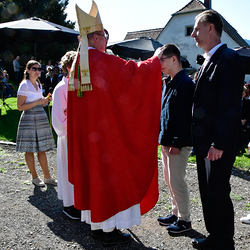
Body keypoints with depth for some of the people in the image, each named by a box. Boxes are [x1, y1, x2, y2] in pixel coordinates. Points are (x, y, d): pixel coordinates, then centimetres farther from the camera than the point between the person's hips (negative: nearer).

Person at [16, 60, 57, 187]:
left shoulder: (38, 85, 14)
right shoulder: (24, 85, -8)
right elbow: (20, 106, -13)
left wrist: (46, 100, 4)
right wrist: (38, 102, -17)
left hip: (41, 118, 7)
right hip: (29, 119, -6)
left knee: (42, 149, 9)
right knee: (30, 150, 3)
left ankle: (47, 177, 15)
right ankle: (34, 177, 14)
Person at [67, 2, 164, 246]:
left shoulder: (77, 63, 9)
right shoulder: (103, 60, -16)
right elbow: (134, 72, -12)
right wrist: (155, 58, 4)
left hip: (84, 131, 8)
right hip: (105, 130, -8)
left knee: (91, 171, 15)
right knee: (108, 172, 2)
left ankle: (96, 223, 28)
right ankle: (109, 230, 14)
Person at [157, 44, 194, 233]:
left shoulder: (185, 83, -14)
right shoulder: (168, 83, 14)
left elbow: (184, 116, -20)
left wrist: (177, 143, -21)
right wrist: (162, 137, 15)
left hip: (178, 144, -9)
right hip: (166, 141, 9)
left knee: (177, 182, -1)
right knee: (170, 180, 17)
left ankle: (185, 220, 15)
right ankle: (176, 213, 31)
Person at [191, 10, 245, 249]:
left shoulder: (228, 59, -13)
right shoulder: (208, 61, 16)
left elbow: (230, 106, -20)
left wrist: (218, 144, -21)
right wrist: (200, 140, 14)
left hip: (218, 145, -9)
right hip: (204, 143, 9)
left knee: (218, 193, 1)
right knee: (207, 192, 17)